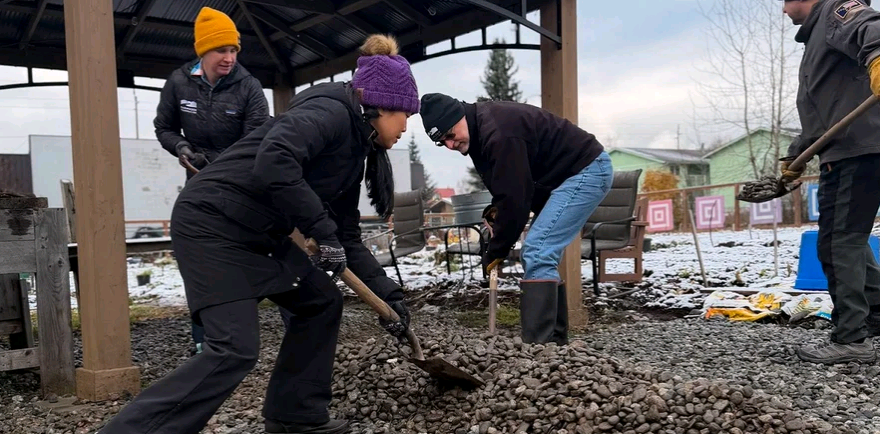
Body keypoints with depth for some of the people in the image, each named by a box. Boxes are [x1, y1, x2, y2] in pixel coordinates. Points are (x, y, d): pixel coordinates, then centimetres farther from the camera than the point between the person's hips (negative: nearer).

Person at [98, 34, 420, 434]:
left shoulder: (355, 150, 14)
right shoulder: (331, 110, -14)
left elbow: (346, 239, 15)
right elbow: (273, 161, -33)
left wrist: (388, 293, 13)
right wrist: (321, 229, -27)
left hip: (258, 233, 10)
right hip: (211, 223, -10)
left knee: (322, 300, 13)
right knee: (235, 350, -17)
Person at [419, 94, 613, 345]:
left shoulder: (499, 131, -27)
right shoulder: (480, 129, 6)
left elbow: (515, 197, -25)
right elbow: (509, 189, 18)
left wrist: (495, 253, -14)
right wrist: (495, 211, -2)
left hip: (587, 170, -10)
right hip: (568, 176, 10)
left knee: (537, 254, -19)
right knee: (542, 255, 10)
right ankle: (554, 342, 16)